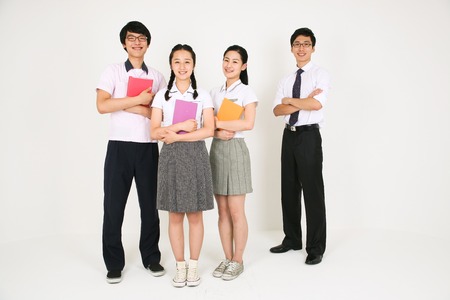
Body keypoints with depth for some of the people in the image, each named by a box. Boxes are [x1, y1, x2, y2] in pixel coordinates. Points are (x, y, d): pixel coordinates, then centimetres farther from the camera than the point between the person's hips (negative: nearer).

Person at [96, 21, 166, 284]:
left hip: (148, 147, 2)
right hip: (119, 146, -2)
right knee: (114, 205, 3)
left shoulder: (157, 77, 10)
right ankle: (114, 264, 17)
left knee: (150, 204, 9)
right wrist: (139, 99, -13)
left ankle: (151, 257, 24)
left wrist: (135, 109, -11)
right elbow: (102, 105, -11)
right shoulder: (113, 71, 4)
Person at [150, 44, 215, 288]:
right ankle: (180, 266, 19)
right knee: (175, 215, 5)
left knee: (195, 214, 4)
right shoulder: (162, 95, 6)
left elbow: (209, 130, -6)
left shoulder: (202, 95, 4)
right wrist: (181, 126, -15)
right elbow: (154, 132, -1)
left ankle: (193, 266, 19)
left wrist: (177, 136, -13)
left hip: (195, 154, 0)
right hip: (171, 156, 1)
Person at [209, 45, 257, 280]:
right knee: (222, 211, 9)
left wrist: (216, 123, -13)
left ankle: (237, 261, 14)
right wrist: (217, 132, -12)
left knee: (236, 212, 0)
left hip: (235, 150, -5)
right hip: (216, 149, 5)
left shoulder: (246, 92, -3)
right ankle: (227, 259, 20)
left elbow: (248, 123, -17)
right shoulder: (215, 92, 13)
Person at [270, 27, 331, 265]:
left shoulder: (320, 74, -2)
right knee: (289, 190, 12)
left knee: (312, 192, -1)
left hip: (309, 136, -6)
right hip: (289, 135, 6)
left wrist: (290, 100, -6)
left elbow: (317, 104, -19)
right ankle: (292, 239, 28)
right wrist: (304, 101, -13)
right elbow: (277, 110, 1)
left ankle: (315, 248, 11)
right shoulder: (286, 80, 15)